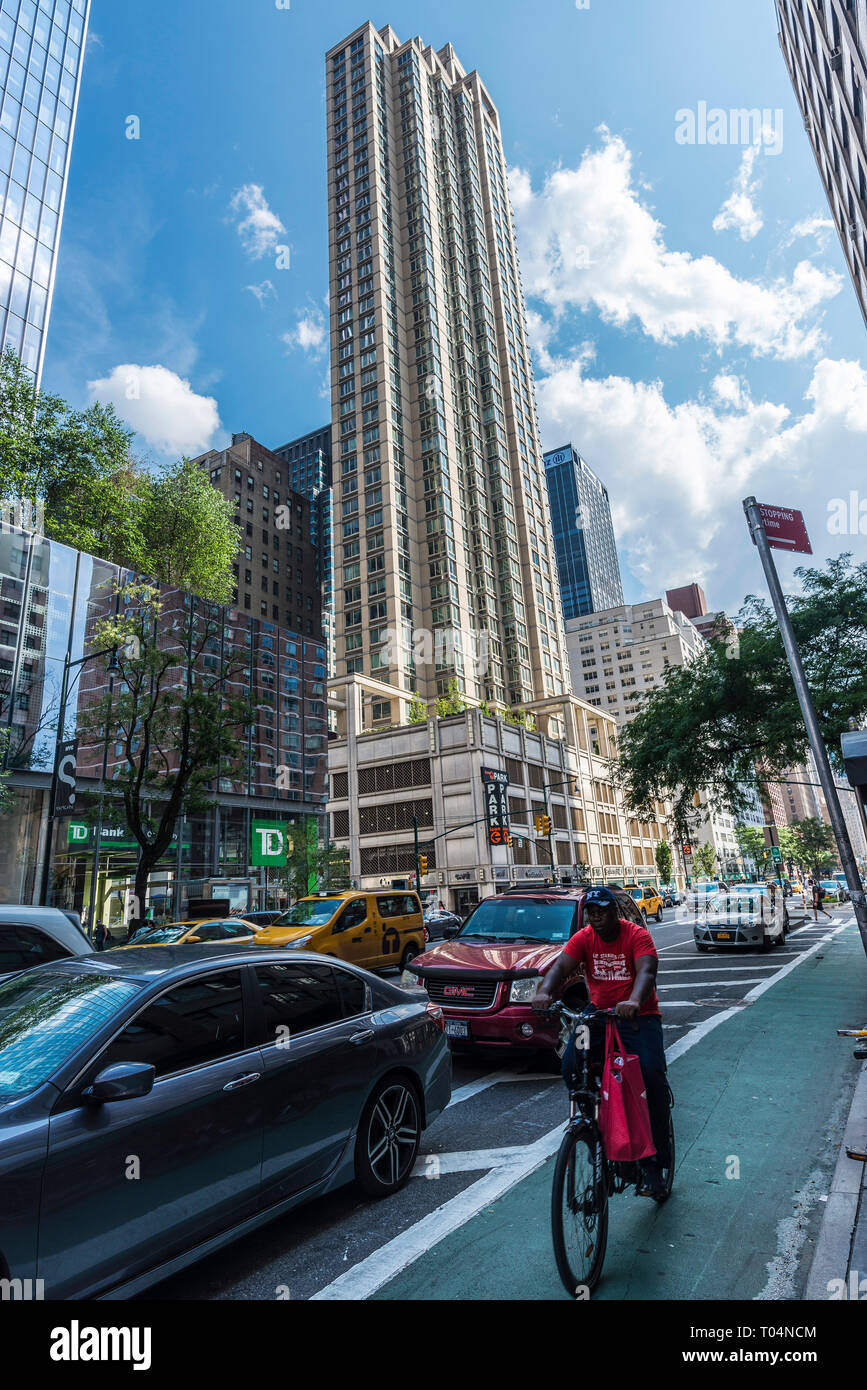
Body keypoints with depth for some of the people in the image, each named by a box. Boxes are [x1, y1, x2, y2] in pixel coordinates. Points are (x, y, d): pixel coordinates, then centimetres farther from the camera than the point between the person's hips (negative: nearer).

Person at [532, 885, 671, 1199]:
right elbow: (561, 966, -16)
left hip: (638, 1017, -3)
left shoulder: (637, 935, -12)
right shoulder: (583, 938, -2)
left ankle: (653, 1162, -2)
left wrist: (634, 1001, -50)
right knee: (570, 1067, -16)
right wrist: (545, 992, -38)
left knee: (652, 1076, -20)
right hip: (598, 1015, 3)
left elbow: (647, 971, -29)